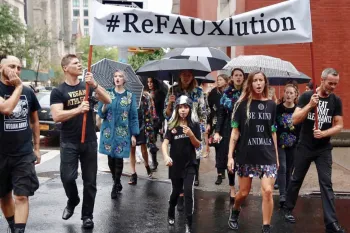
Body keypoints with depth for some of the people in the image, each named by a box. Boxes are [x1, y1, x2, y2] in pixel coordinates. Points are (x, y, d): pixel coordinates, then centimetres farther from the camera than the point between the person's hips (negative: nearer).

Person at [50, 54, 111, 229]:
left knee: (90, 181, 5)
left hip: (89, 141, 3)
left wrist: (94, 84, -19)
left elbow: (108, 101, -5)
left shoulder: (88, 86, 7)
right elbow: (56, 116, -15)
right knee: (68, 177, -9)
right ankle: (72, 202, 23)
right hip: (69, 143, -2)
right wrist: (78, 109, -27)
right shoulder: (58, 91, -3)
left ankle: (87, 216, 18)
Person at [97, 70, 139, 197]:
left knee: (118, 159, -3)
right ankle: (117, 183, 24)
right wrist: (104, 107, -20)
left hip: (123, 132, -1)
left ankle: (116, 186, 12)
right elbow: (101, 114, 3)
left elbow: (134, 116, 1)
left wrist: (134, 135, -4)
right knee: (111, 159, 5)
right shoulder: (107, 93, 3)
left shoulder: (130, 96, 1)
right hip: (108, 131, 2)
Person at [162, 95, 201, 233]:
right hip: (175, 165, 1)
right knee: (176, 191, 14)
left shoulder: (194, 125, -4)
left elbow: (198, 145, -2)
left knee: (188, 191, -11)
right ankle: (171, 214, 41)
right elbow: (165, 143, -10)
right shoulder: (172, 125, -3)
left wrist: (191, 134, -21)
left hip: (189, 164, -1)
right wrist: (166, 156, -29)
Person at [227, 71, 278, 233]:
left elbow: (273, 132, 11)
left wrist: (276, 155, 12)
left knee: (267, 191, -8)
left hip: (267, 155, 2)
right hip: (246, 155, -1)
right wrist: (230, 156, -6)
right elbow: (235, 131, -2)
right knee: (244, 192, 10)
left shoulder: (271, 105, 5)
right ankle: (235, 211, 42)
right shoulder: (242, 104, -2)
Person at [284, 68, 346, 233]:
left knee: (326, 183, -3)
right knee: (296, 179, 11)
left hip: (324, 149, 1)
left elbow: (339, 125, -2)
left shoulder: (336, 101, 0)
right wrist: (310, 105, -26)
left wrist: (323, 133, -19)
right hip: (305, 147, -1)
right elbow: (295, 120, -14)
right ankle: (288, 209, 30)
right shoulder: (307, 96, -8)